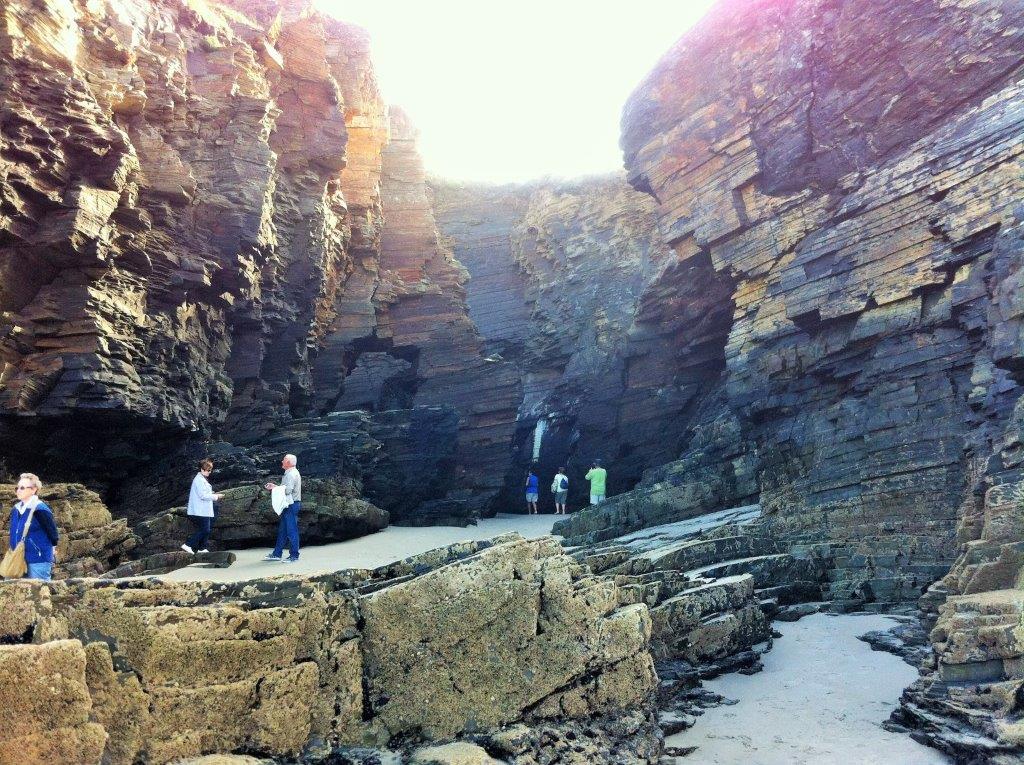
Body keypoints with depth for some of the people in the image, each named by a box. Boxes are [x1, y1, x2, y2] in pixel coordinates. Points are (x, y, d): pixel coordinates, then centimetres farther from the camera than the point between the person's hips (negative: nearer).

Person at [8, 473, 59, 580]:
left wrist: (43, 548, 2)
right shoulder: (15, 510, 9)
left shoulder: (40, 510, -14)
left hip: (38, 561, -8)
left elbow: (54, 537, -10)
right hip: (19, 560, 8)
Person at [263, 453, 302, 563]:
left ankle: (294, 556, 0)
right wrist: (275, 486, 10)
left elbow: (288, 490, -21)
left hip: (291, 505, -11)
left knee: (291, 530, -5)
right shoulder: (289, 473, 19)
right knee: (282, 530, 13)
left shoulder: (292, 474, -14)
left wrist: (275, 488, -9)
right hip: (289, 505, 11)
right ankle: (277, 554, 20)